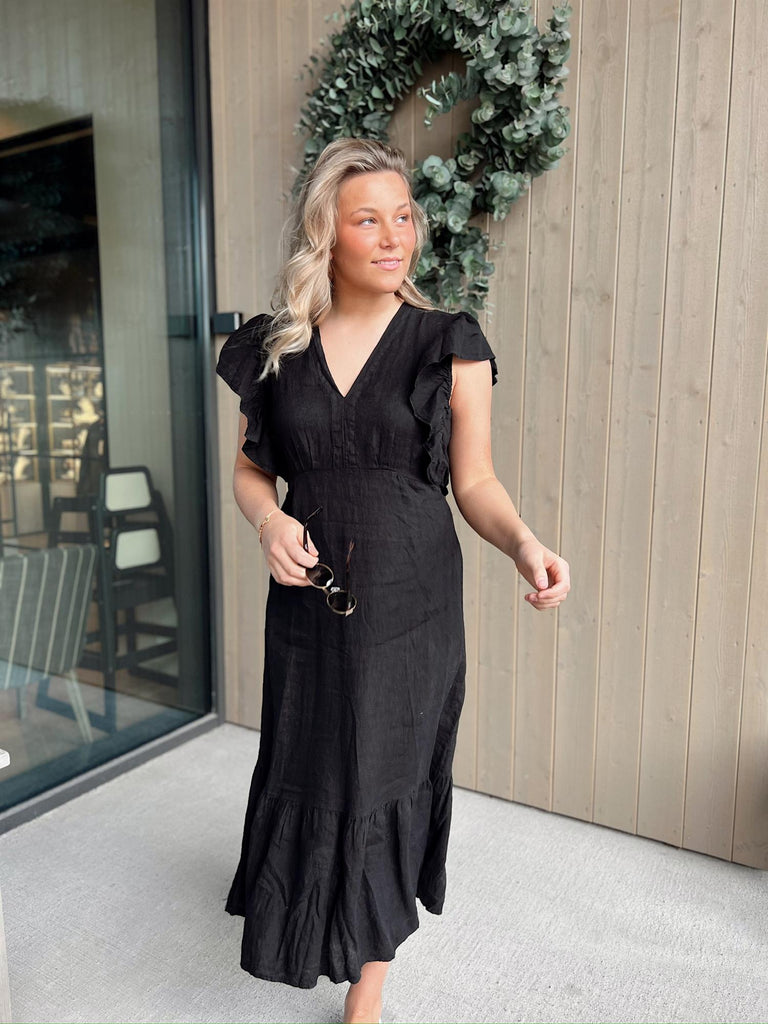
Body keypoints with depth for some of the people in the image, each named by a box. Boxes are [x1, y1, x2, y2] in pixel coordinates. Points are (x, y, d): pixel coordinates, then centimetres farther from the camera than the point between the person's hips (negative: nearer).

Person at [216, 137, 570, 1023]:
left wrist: (525, 545, -21)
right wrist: (268, 518, -11)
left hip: (412, 600, -2)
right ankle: (304, 907, 51)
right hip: (308, 594, 2)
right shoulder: (274, 347, 2)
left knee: (389, 775, 9)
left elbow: (475, 482, -3)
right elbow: (250, 467, 10)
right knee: (306, 767, 16)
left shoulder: (450, 345, -5)